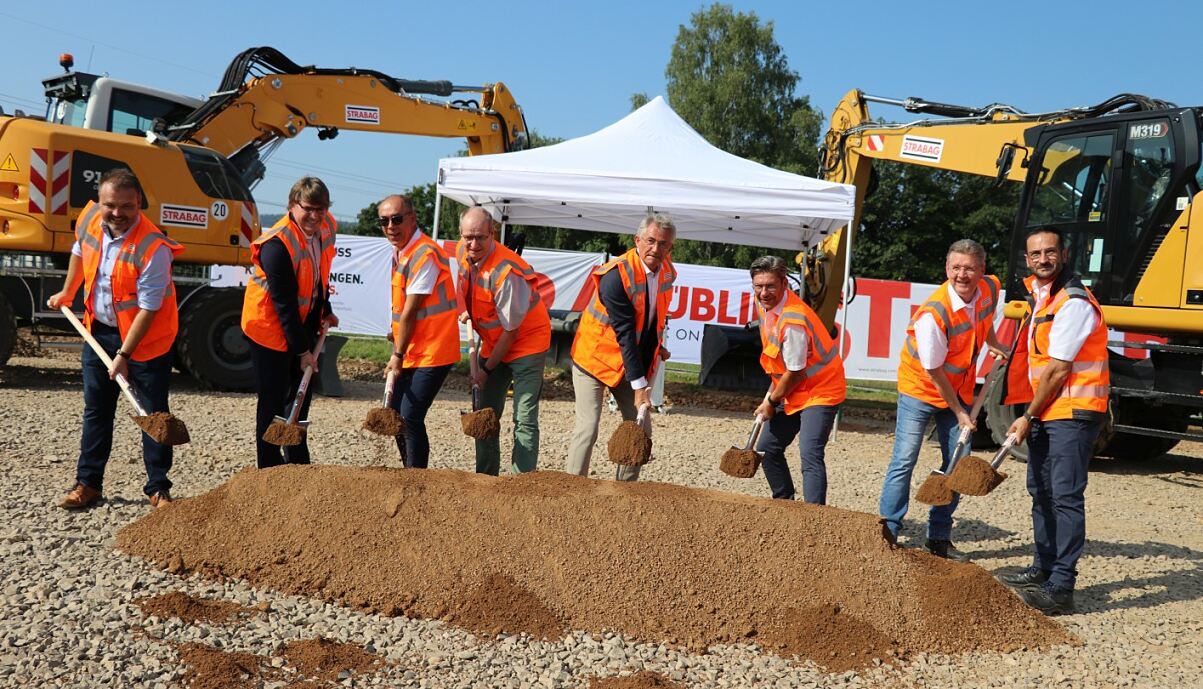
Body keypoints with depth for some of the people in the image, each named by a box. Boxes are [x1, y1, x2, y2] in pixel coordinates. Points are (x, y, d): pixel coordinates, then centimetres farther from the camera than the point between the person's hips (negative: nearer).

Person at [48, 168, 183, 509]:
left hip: (147, 339, -6)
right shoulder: (90, 218, -8)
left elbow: (148, 309, -25)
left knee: (154, 413, 1)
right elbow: (79, 251, 16)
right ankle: (88, 483, 24)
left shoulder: (153, 248, -28)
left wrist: (123, 355, -23)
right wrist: (67, 293, 24)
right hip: (100, 330, 6)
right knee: (96, 410, 13)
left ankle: (158, 490, 10)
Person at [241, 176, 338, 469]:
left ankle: (298, 462, 29)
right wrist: (302, 349, -21)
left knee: (301, 394, 16)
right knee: (273, 400, -2)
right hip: (271, 327, -8)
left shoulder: (326, 228, -4)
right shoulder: (277, 245, -28)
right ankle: (269, 467, 9)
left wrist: (325, 311, 16)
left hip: (303, 322, 8)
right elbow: (283, 304, -25)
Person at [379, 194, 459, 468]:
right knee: (395, 413, 13)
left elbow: (410, 312, -18)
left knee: (410, 418, -10)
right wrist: (397, 352, 10)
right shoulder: (400, 252, 10)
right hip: (409, 352, 9)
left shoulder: (425, 254, -19)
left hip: (431, 353, -9)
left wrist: (398, 355, -13)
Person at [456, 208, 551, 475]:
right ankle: (485, 479, 20)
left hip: (526, 344, -8)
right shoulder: (463, 252, -7)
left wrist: (487, 369, -13)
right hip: (493, 343, 8)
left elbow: (511, 331, -21)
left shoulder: (506, 272, -30)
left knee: (525, 420, -11)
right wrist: (470, 313, 10)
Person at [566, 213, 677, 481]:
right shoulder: (616, 275, -25)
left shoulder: (667, 272, -2)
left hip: (634, 361, 7)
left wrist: (657, 346, 10)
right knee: (588, 429, -12)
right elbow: (625, 334, -26)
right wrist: (639, 385, -26)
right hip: (595, 358, -7)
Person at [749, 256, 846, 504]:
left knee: (810, 454, -22)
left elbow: (795, 373, -21)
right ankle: (784, 504, 28)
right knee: (768, 448, 14)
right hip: (793, 390, 9)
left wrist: (772, 402, -7)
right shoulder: (765, 303, -2)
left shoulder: (793, 321, -29)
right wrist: (773, 392, 12)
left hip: (819, 390, -9)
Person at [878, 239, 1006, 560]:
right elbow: (934, 372, -20)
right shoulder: (932, 314, -30)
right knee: (904, 461, -9)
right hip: (921, 388, -6)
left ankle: (939, 537, 16)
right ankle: (887, 534, -2)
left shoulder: (990, 289, -11)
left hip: (959, 389, 6)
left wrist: (994, 344, 7)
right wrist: (959, 413, -14)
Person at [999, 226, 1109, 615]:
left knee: (1066, 496, -11)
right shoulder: (1038, 296, 13)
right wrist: (1032, 415, 17)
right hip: (1046, 411, 10)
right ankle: (1043, 570, 28)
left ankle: (1061, 587, -11)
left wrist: (1029, 416, -11)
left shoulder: (1073, 303, -17)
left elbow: (1058, 369, -17)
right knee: (1041, 492, 16)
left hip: (1072, 412, -10)